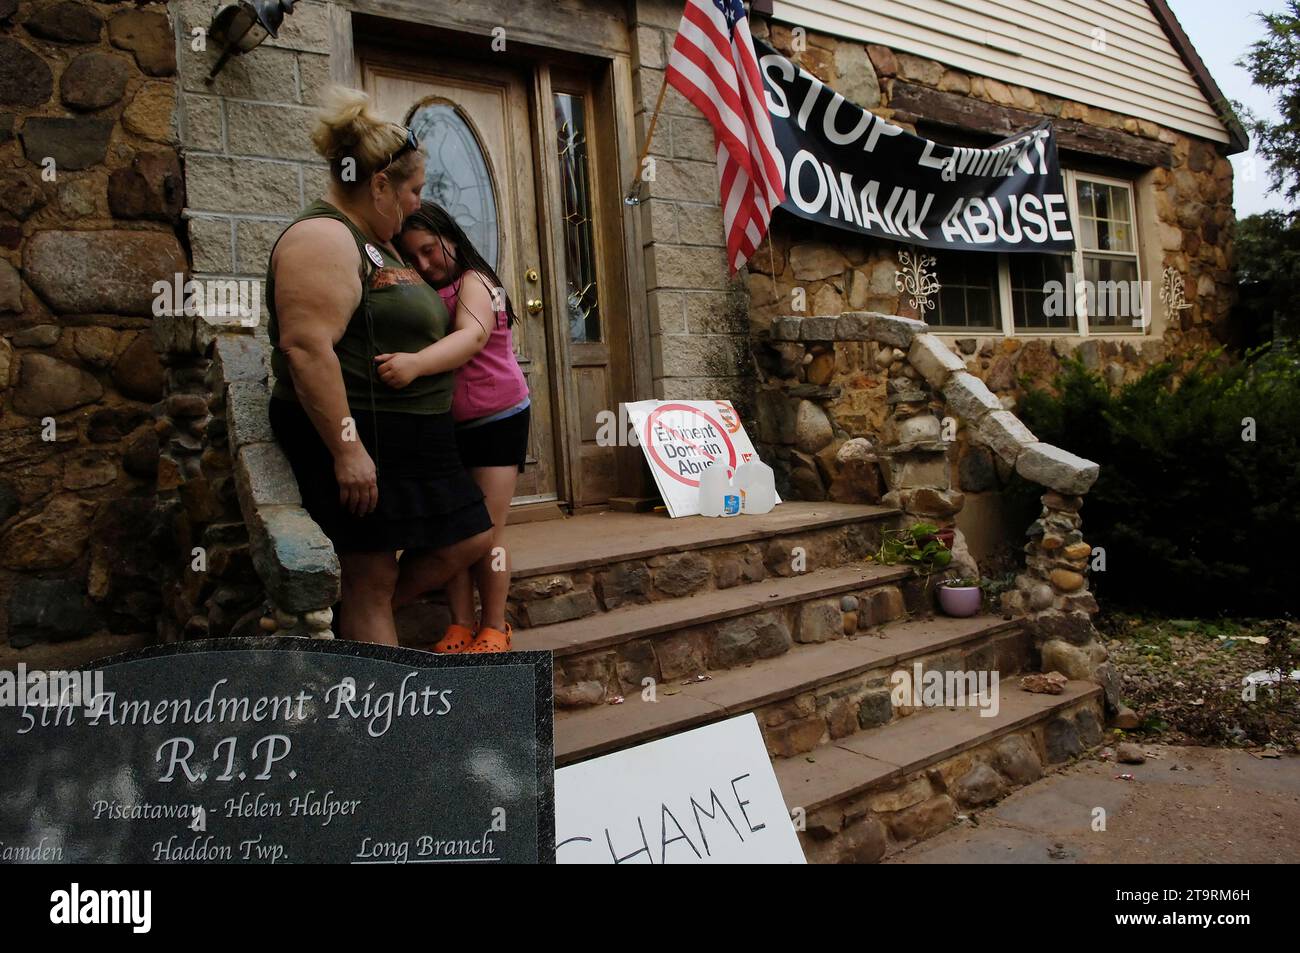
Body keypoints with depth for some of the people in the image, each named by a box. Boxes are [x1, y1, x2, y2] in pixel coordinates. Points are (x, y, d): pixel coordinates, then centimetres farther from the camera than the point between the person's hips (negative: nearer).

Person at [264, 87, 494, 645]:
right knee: (372, 575, 0)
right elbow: (307, 347, -25)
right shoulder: (323, 238, -14)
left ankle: (354, 627, 25)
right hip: (354, 438, -10)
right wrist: (346, 448, -27)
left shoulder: (373, 243, 18)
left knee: (470, 540, 12)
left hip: (409, 441, 10)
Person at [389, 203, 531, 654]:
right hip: (444, 427, 6)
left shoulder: (473, 281, -12)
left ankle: (494, 628, 7)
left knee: (487, 533, -3)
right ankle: (460, 625, 11)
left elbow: (474, 334, -32)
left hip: (497, 421, -6)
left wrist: (415, 364, -48)